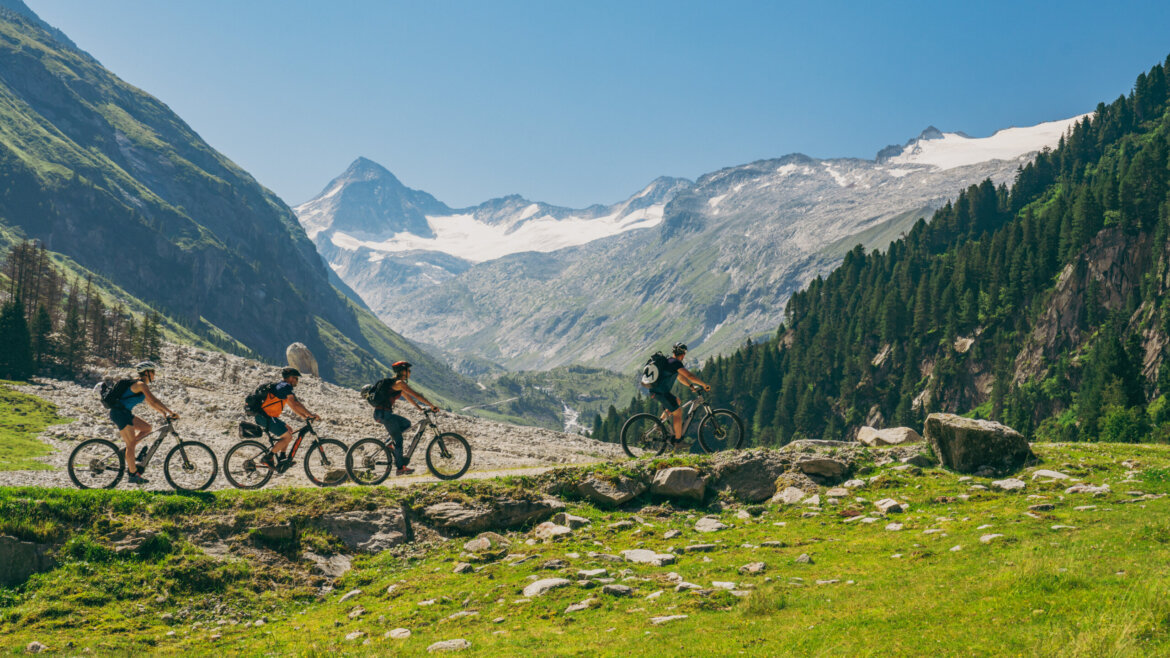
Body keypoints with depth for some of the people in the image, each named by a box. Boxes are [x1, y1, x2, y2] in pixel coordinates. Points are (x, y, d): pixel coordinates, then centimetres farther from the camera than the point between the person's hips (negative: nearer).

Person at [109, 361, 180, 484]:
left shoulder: (142, 385, 17)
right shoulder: (141, 384, -14)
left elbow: (151, 403, 22)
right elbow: (154, 401, -21)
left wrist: (164, 413, 13)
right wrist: (170, 412, -20)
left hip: (125, 413, 10)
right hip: (119, 413, -10)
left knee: (147, 428, 9)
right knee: (131, 444, -9)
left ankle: (129, 454, 8)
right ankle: (133, 474, -5)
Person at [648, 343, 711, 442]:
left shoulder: (669, 361, 19)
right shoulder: (676, 363, -12)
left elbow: (680, 377, 28)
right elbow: (690, 376, -18)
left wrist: (692, 386, 23)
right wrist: (704, 384, -10)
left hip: (654, 391, 10)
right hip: (660, 392, -10)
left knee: (677, 401, 26)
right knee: (678, 412, -1)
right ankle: (678, 440, 3)